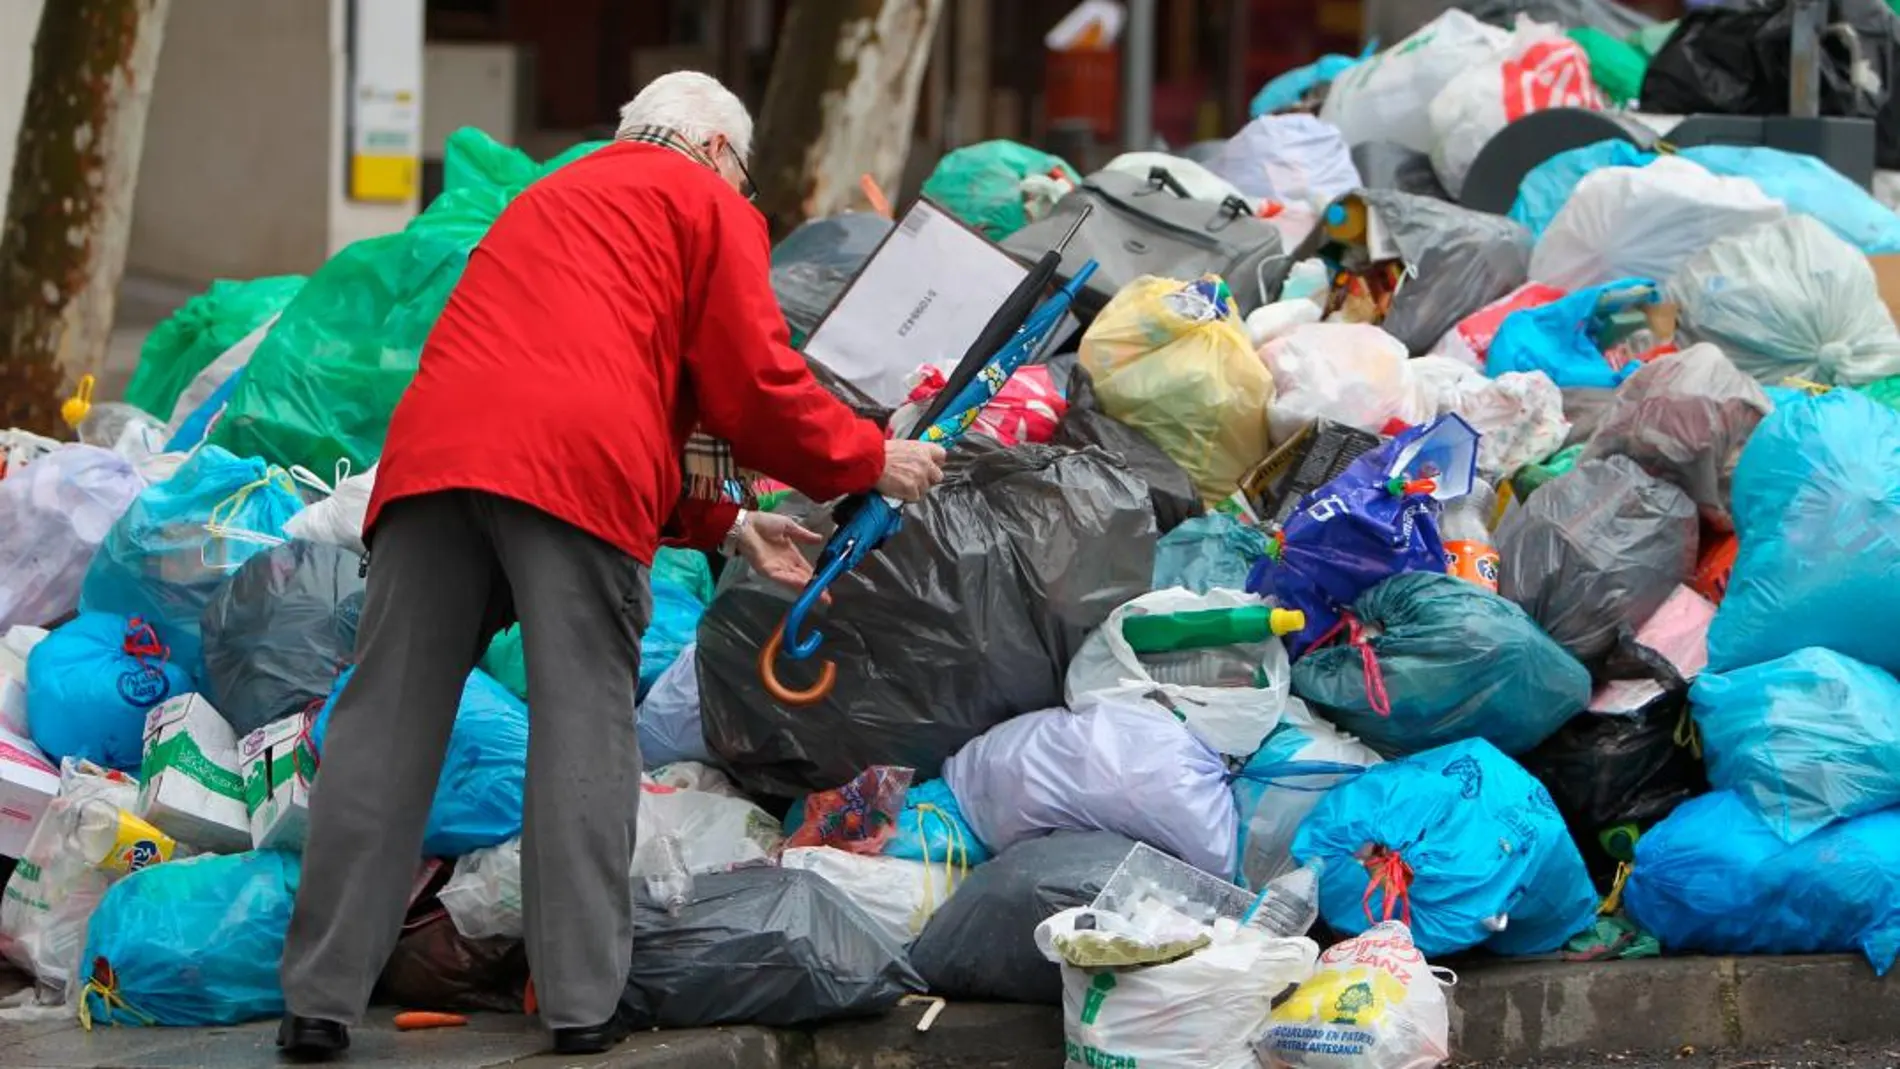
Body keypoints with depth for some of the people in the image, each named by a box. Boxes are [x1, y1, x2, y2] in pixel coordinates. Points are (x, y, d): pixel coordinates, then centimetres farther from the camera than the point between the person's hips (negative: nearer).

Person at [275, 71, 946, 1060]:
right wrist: (872, 463, 23)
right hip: (577, 467, -5)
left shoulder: (549, 201, 38)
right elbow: (755, 383, 9)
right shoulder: (707, 204, 16)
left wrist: (730, 526, 38)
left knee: (388, 720, 3)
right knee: (584, 720, 0)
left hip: (431, 447, 6)